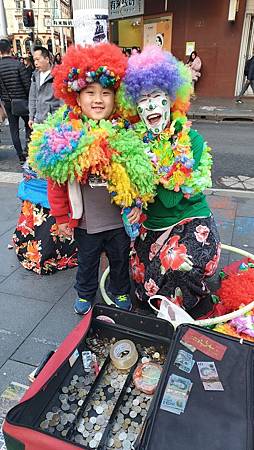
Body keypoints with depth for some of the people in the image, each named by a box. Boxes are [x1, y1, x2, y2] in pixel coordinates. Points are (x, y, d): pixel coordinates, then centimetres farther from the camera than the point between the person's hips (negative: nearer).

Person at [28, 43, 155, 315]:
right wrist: (61, 216, -3)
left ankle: (121, 292, 49)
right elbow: (56, 180, -6)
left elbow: (140, 174, -1)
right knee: (87, 262, 23)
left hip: (120, 219, 1)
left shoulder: (126, 134, -11)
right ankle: (85, 294, 49)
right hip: (84, 221, 0)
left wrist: (137, 204, -6)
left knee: (120, 260, 23)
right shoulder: (63, 134, -12)